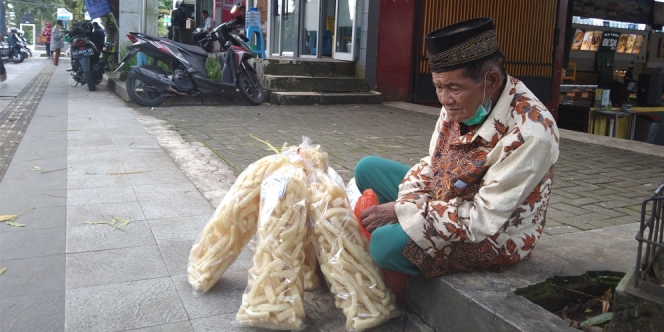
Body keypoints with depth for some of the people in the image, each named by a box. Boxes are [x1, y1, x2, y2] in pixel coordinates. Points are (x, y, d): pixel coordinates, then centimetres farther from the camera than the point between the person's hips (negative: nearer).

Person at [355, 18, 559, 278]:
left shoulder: (529, 133, -30)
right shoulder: (463, 103, -8)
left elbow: (483, 221, -28)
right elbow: (433, 164, 4)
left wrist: (401, 211, -26)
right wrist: (403, 203, -14)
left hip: (494, 236, -8)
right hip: (446, 203, 8)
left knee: (387, 244, -28)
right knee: (368, 169, 6)